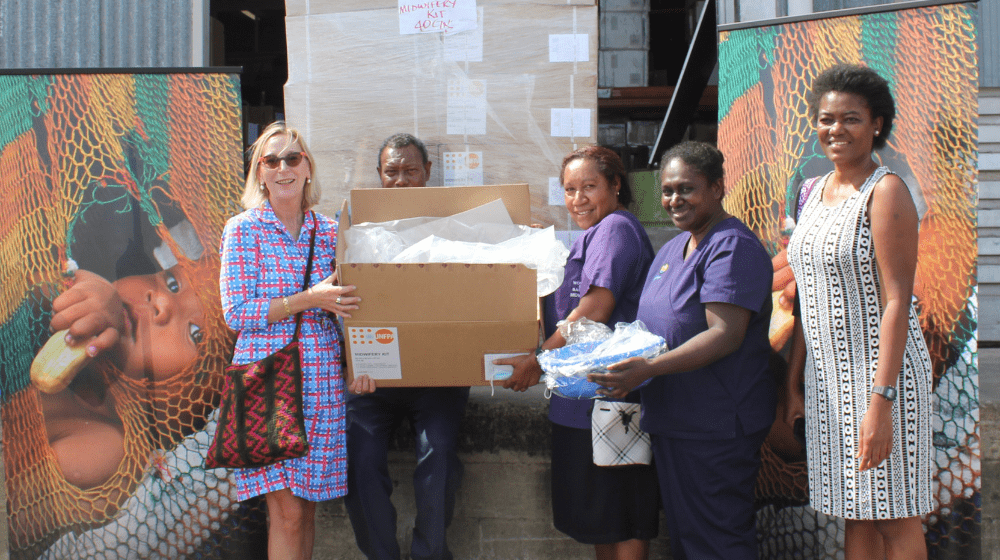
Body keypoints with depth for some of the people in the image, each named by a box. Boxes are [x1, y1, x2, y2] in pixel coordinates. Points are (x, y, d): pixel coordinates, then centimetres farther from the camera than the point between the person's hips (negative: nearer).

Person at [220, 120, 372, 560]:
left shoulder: (329, 232, 9)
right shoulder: (243, 229, -1)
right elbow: (236, 312, -7)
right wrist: (309, 300, -16)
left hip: (323, 383, 3)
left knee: (308, 502, 8)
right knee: (287, 511, -4)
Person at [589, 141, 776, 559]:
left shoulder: (732, 246, -13)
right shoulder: (673, 248, 16)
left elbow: (725, 335, -23)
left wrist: (649, 368, -31)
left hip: (715, 428, -9)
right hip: (670, 421, 9)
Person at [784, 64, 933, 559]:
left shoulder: (885, 192, -11)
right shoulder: (815, 193, 11)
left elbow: (897, 301, -17)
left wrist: (880, 399, -22)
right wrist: (793, 381, 13)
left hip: (879, 370, -6)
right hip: (827, 371, 7)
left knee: (893, 517, 3)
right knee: (854, 514, 13)